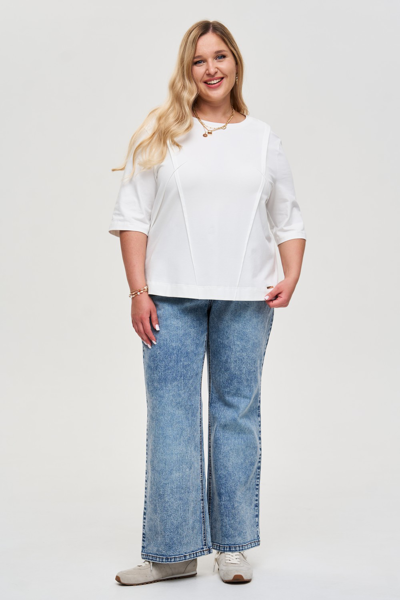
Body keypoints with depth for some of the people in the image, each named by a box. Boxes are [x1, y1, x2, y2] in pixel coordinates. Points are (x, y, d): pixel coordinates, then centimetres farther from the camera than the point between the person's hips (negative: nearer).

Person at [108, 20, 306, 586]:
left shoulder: (263, 138, 13)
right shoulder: (159, 134, 7)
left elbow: (288, 219, 14)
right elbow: (131, 215, 2)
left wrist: (291, 277, -1)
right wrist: (139, 291, -6)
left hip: (245, 300, 2)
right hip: (172, 297, -1)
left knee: (237, 414, 5)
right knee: (170, 417, -2)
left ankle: (233, 546, 15)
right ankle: (174, 550, 7)